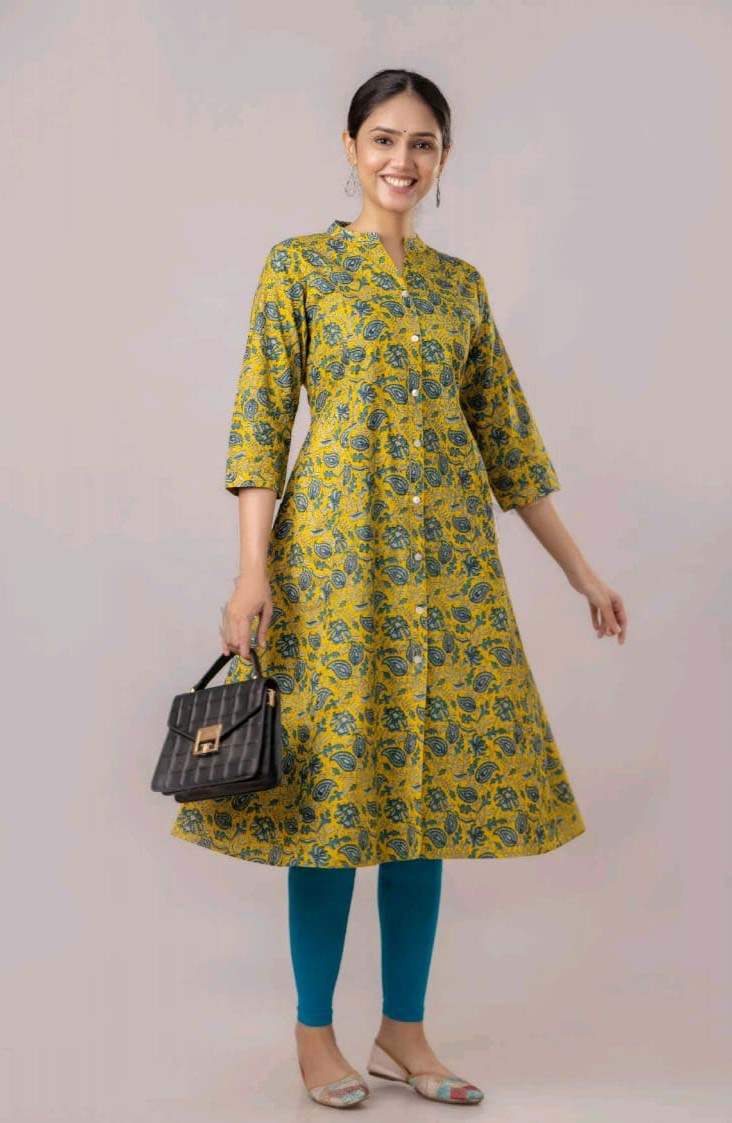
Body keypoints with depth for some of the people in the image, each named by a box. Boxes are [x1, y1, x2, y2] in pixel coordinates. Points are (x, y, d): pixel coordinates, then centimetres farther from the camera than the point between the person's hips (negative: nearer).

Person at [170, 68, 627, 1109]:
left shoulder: (461, 283, 13)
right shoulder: (299, 265, 2)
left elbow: (508, 438, 14)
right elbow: (260, 421, -4)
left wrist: (582, 572, 12)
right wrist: (253, 570, -14)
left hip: (447, 556, 4)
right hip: (335, 546, -4)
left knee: (429, 781, 6)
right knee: (332, 780, 0)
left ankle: (405, 1029, 19)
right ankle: (315, 1031, 16)